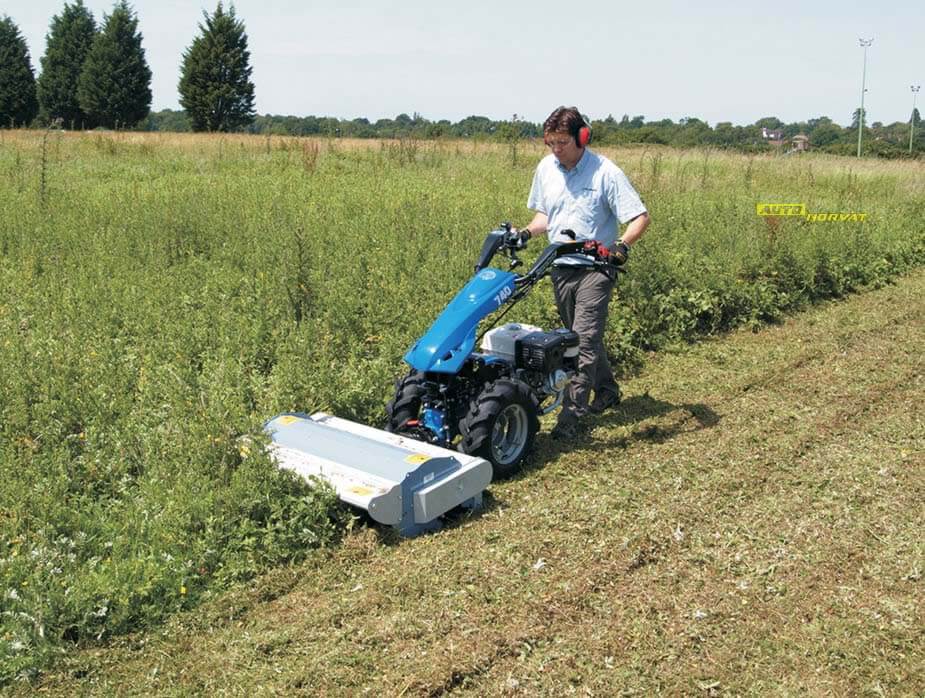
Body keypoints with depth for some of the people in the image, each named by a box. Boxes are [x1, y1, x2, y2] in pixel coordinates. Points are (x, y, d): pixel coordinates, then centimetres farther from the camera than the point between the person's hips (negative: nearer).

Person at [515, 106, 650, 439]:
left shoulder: (606, 173, -13)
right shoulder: (545, 168, 3)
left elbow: (640, 217, -14)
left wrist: (622, 244, -32)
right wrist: (527, 232, -3)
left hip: (595, 267, -6)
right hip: (560, 266, 6)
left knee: (585, 339, -11)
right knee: (581, 335, 18)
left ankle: (572, 414, -8)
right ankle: (606, 389, 37)